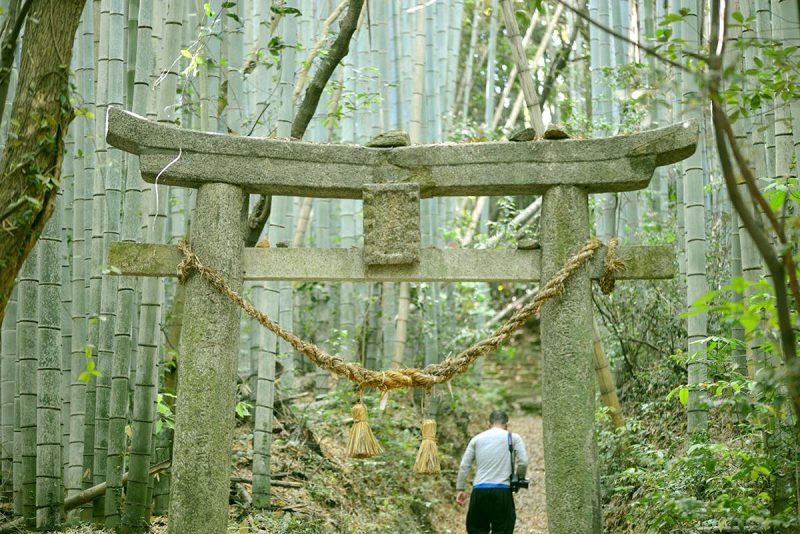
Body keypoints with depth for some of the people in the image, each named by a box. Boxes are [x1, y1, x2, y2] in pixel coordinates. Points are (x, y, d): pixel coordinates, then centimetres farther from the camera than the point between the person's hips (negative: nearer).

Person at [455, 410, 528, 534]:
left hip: (479, 491, 2)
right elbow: (523, 462, -4)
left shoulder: (477, 439, 12)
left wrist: (460, 489, 12)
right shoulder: (513, 438, 6)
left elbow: (464, 466, 8)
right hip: (503, 491, -2)